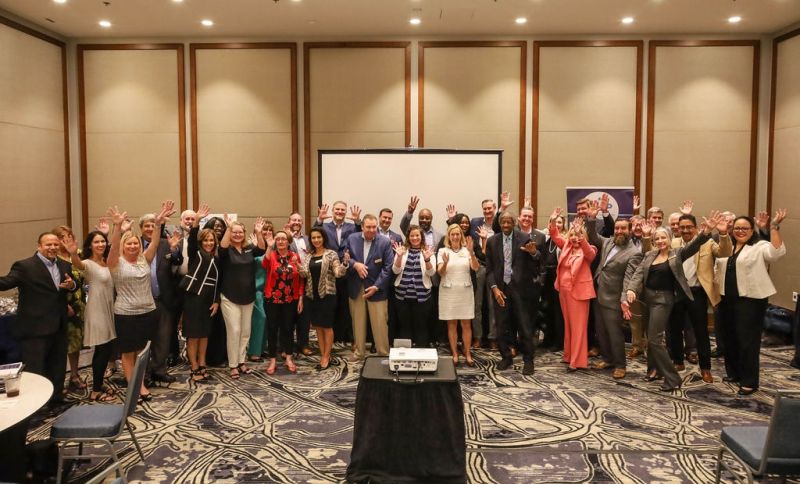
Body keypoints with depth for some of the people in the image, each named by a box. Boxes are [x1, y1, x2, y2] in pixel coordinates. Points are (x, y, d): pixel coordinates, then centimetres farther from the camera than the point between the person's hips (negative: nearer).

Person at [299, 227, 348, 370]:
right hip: (311, 295, 5)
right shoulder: (307, 255, 8)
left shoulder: (331, 254, -6)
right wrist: (297, 265, -16)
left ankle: (326, 357, 13)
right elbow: (304, 274, 3)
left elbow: (338, 273, -15)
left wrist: (345, 264, -34)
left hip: (327, 294, -5)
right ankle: (323, 356, 21)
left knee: (327, 326, 3)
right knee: (318, 326, 11)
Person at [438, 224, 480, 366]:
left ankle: (467, 354, 12)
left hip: (465, 291, 1)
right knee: (452, 324, 5)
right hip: (448, 292, -1)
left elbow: (476, 268, -11)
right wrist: (445, 263, -28)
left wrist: (471, 253, -27)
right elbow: (440, 273, -7)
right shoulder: (443, 251, 0)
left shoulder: (467, 250, 2)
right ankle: (455, 355, 12)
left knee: (466, 324, 4)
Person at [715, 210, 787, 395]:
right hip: (727, 300, 6)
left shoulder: (760, 247, -5)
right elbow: (717, 269, 19)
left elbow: (777, 252, -25)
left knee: (748, 340, -2)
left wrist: (774, 227, -28)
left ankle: (749, 381, 7)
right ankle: (733, 373, 31)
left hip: (750, 300, -6)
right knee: (729, 338, 15)